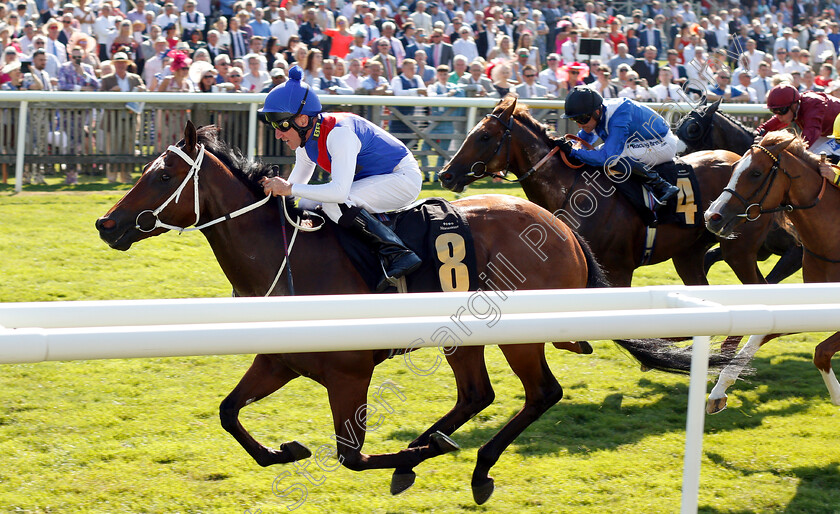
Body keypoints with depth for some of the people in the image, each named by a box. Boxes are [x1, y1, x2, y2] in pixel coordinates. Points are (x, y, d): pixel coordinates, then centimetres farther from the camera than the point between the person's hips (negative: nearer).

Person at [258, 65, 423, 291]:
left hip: (404, 177, -10)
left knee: (334, 203, -29)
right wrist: (275, 187, -8)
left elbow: (339, 190, -38)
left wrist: (290, 189, -36)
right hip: (371, 178, 10)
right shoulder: (306, 137, -2)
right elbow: (296, 183, 12)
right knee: (307, 207, 3)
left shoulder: (339, 133, -30)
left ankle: (398, 254, -28)